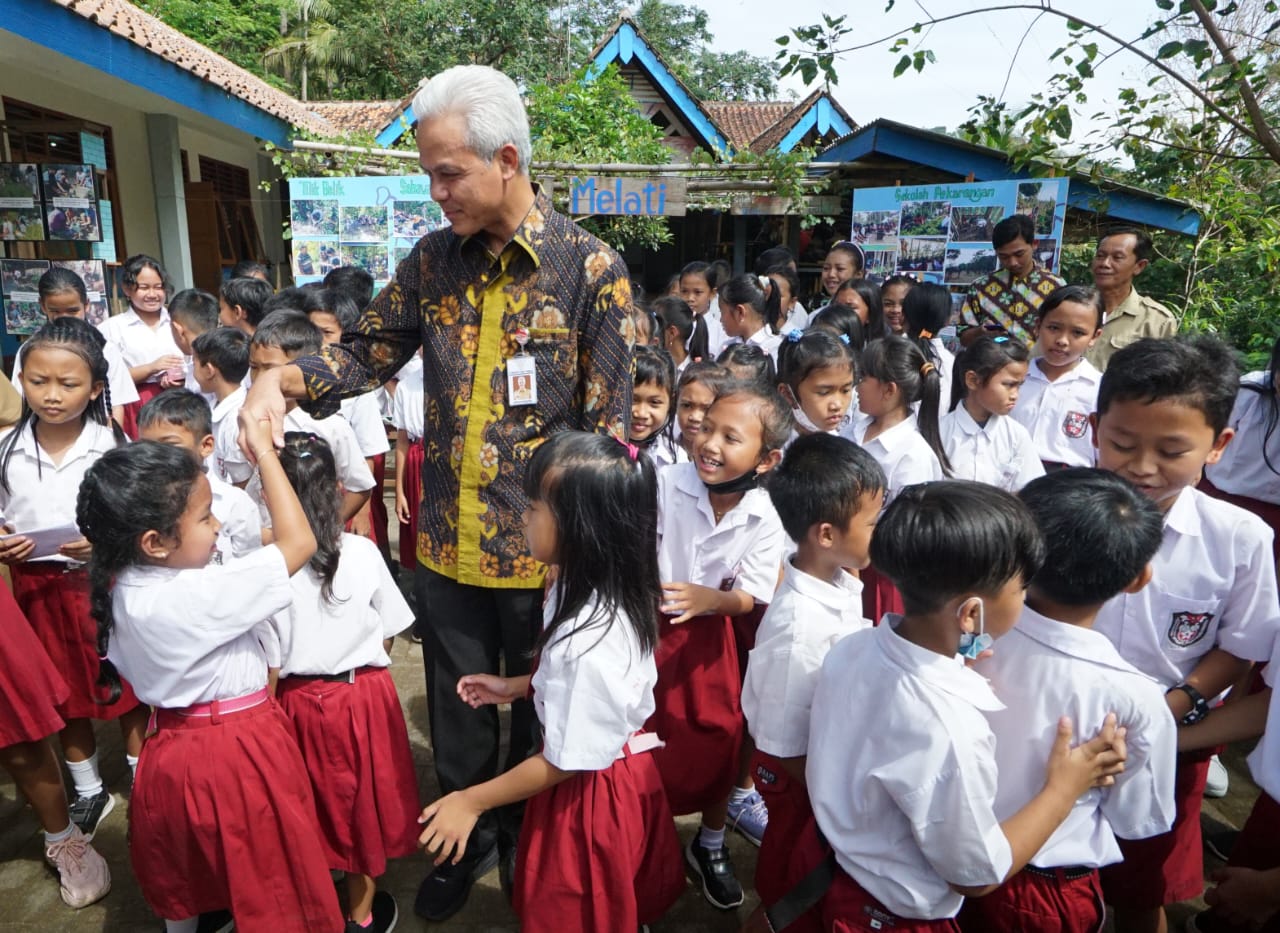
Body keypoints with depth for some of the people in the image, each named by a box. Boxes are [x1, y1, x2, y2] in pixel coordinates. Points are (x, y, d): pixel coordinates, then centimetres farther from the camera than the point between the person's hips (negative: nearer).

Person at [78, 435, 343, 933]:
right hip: (236, 753, -8)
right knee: (266, 885, 14)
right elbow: (299, 543, -29)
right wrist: (263, 451, -23)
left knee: (181, 879, 30)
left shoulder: (123, 587, -7)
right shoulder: (196, 595, -32)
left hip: (174, 750, 8)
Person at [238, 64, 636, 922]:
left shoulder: (591, 269, -12)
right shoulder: (434, 260, 2)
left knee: (537, 707, 17)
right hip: (448, 540, 4)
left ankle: (528, 844, 44)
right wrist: (283, 378, -7)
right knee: (457, 706, 19)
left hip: (542, 548, -4)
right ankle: (467, 840, 44)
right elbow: (370, 351, 12)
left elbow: (609, 426, -12)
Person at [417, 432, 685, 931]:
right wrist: (515, 687, 9)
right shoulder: (609, 591, -11)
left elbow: (565, 762, -25)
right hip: (624, 770, 7)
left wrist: (473, 801, -15)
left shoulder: (586, 644, -38)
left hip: (590, 793, -7)